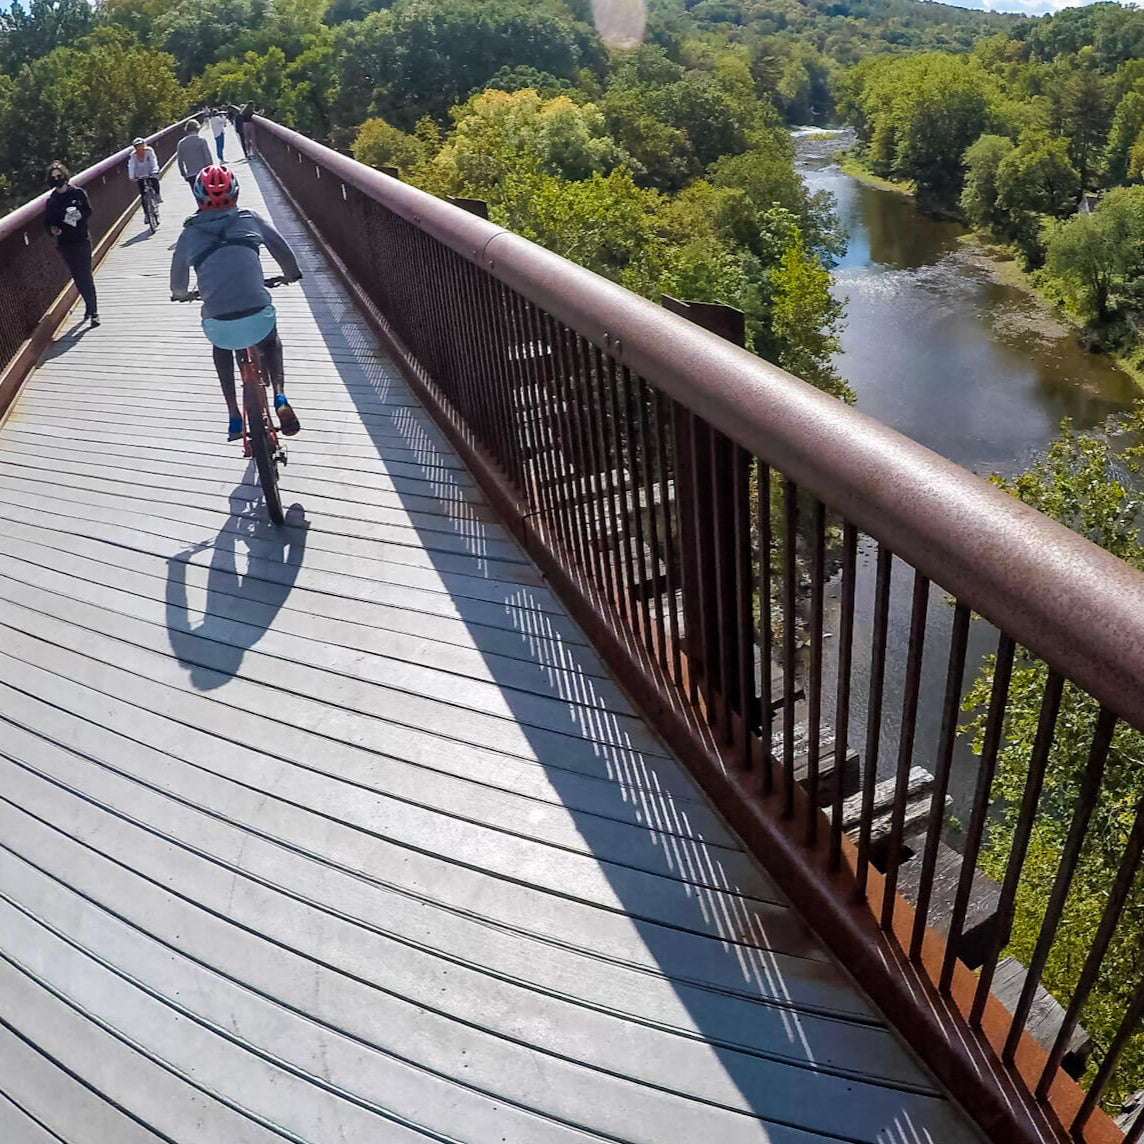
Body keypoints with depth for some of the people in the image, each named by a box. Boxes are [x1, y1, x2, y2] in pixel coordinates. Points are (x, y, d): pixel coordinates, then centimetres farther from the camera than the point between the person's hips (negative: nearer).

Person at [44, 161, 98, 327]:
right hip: (64, 243, 4)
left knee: (86, 276, -8)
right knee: (77, 277, 8)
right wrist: (53, 229, -10)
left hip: (81, 240, -4)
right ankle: (90, 307, 21)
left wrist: (79, 215, -22)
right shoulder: (51, 200, 9)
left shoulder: (78, 193, 0)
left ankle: (93, 312, -7)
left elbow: (88, 211, -2)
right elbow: (48, 221, 11)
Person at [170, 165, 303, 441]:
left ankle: (234, 418, 28)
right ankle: (279, 396, 11)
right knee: (270, 341, 35)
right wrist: (291, 273, 44)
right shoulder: (249, 219, 9)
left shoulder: (189, 234, 11)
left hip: (219, 326, 0)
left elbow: (178, 276, 26)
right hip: (258, 318, 0)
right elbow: (281, 248, 23)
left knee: (221, 345, 36)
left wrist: (180, 294, 49)